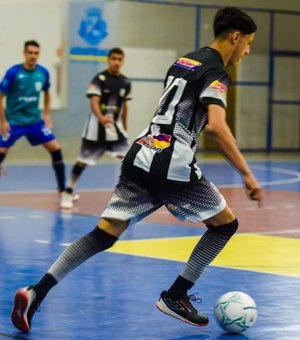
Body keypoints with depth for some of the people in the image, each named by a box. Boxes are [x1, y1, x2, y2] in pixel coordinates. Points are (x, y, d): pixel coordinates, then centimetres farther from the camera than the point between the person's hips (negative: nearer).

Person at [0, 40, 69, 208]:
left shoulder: (43, 72, -4)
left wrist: (47, 114, 8)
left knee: (55, 149, -4)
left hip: (35, 121, 3)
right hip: (14, 122, -3)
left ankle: (63, 192, 5)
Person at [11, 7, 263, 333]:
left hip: (141, 156, 8)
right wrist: (247, 174, -21)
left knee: (104, 234, 2)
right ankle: (175, 297, 9)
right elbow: (216, 126, -23)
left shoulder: (184, 61, 20)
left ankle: (36, 292, -12)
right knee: (225, 223, 11)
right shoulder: (216, 73, -8)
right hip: (171, 165, -8)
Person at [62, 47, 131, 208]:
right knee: (82, 162, 4)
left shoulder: (125, 83, 4)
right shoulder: (99, 79, -12)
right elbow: (94, 102, -22)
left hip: (115, 127, 4)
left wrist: (125, 128, 20)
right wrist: (101, 118, -41)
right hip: (96, 127, -4)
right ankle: (69, 192, 20)